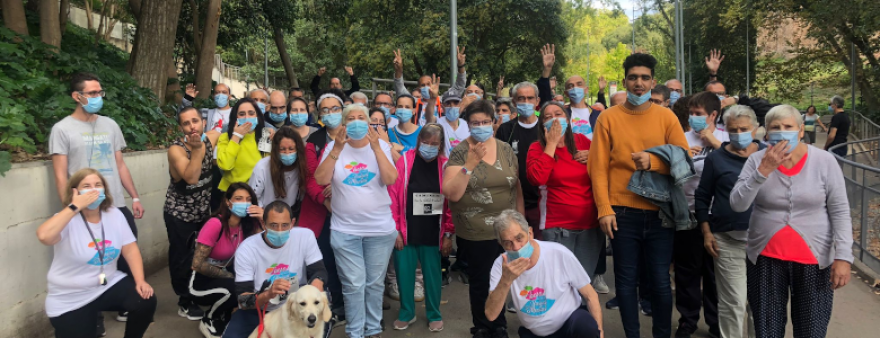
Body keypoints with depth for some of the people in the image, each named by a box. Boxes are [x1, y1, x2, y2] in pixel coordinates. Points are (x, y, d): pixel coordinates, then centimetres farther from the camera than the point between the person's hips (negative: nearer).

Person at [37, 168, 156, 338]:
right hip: (70, 300, -3)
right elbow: (44, 236, -40)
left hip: (109, 285, 3)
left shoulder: (115, 215, -2)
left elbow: (130, 250, -2)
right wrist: (75, 207, -33)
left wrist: (140, 281, -14)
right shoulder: (68, 220, -17)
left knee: (146, 301, -17)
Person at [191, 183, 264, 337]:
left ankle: (225, 317, 8)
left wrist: (263, 220, -25)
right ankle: (208, 323, -1)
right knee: (234, 287, -32)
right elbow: (198, 263, -25)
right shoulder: (215, 224, -25)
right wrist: (230, 276, -19)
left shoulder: (248, 223, -7)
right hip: (201, 281, -6)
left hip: (224, 276, 6)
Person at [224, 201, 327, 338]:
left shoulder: (305, 236, -14)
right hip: (257, 311, 0)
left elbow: (319, 271, -9)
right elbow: (242, 300, -18)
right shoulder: (246, 249, -17)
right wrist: (268, 294, -40)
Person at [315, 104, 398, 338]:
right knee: (353, 284, 2)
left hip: (380, 229, 1)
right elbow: (321, 179, -13)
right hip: (345, 229, -1)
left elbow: (390, 179, -14)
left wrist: (376, 147, -20)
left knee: (375, 283, 11)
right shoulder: (334, 147, 0)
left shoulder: (380, 145, -1)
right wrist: (338, 148, -20)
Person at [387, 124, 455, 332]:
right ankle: (406, 313, 26)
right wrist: (395, 229, -8)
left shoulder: (446, 166, -3)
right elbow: (393, 196, -6)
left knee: (432, 275, 11)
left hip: (433, 234, 1)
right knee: (404, 274, 7)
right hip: (406, 231, 0)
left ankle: (434, 315, 27)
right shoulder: (405, 161, -6)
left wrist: (449, 234, -1)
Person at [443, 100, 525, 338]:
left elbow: (517, 187, 9)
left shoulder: (506, 150, 2)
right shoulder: (459, 153, -8)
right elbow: (452, 193, -17)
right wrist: (470, 164, -26)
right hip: (475, 232, -3)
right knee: (480, 282, 10)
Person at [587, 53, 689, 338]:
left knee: (660, 281, 7)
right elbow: (598, 167, -3)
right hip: (623, 212, -1)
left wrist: (653, 162, -18)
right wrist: (604, 210, -10)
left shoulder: (666, 117, 4)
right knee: (626, 280, 7)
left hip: (660, 212, 1)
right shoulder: (608, 117, 1)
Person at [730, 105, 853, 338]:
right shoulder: (756, 160, -4)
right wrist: (764, 170, -22)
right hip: (765, 258, 1)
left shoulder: (825, 161, -5)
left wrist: (843, 256, -9)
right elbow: (737, 205, -13)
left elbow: (840, 212, -3)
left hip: (814, 259, 0)